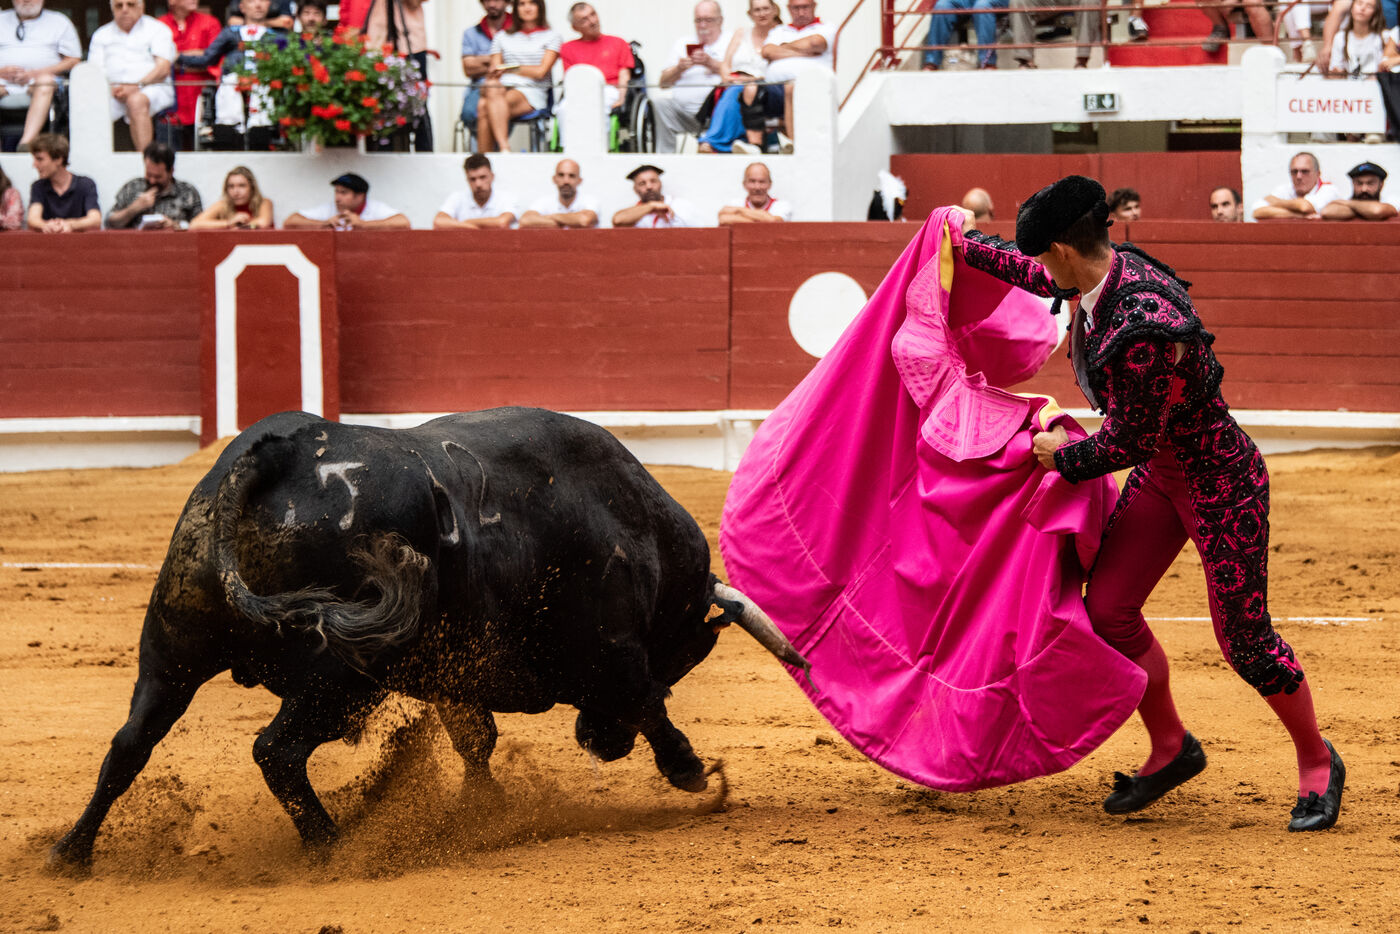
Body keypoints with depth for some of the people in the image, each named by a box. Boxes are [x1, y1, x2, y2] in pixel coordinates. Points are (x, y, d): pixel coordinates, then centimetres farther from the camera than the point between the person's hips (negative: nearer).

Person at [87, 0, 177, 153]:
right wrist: (111, 89, -12)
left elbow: (163, 68, -1)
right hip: (114, 92, 3)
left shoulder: (157, 30, 13)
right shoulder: (101, 35, 22)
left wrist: (137, 86, -17)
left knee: (136, 101, -38)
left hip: (151, 88, -3)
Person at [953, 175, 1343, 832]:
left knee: (1243, 638, -2)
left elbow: (1128, 440, -24)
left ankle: (1317, 764, 19)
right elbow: (1040, 277, 21)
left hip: (1221, 482, -9)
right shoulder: (1104, 273, -5)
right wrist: (971, 247, 31)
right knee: (1107, 609, 5)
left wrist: (1065, 456, -7)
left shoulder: (1142, 329, -34)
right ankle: (1170, 748, 23)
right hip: (1159, 474, 9)